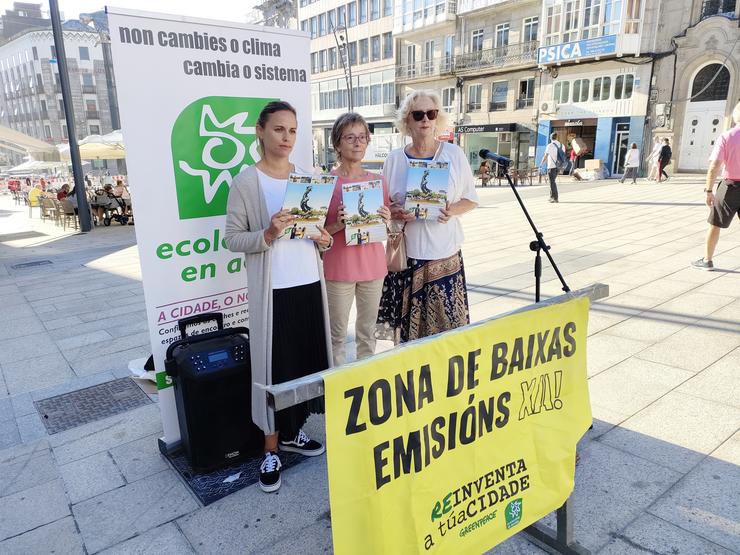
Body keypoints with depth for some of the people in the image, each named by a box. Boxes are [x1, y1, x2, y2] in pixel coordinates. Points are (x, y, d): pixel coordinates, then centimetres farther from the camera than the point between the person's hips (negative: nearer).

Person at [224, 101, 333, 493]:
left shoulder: (308, 178, 9)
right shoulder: (245, 182, -5)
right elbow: (232, 239, -5)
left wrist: (324, 241, -4)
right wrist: (268, 234, -22)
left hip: (309, 283, 5)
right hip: (272, 289, -5)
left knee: (308, 359, 11)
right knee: (273, 366, 1)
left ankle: (292, 432, 32)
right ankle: (271, 449, 18)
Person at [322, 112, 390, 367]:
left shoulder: (378, 181, 6)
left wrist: (386, 219, -7)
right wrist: (338, 225, -21)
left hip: (373, 265, 4)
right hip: (339, 267, -4)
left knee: (368, 333, 15)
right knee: (337, 335, 5)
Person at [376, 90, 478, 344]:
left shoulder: (454, 154, 2)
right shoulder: (394, 159, 5)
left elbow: (471, 199, 8)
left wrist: (453, 210, -13)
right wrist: (393, 212, -11)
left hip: (445, 252, 0)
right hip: (405, 253, 1)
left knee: (447, 324, 0)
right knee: (407, 323, 3)